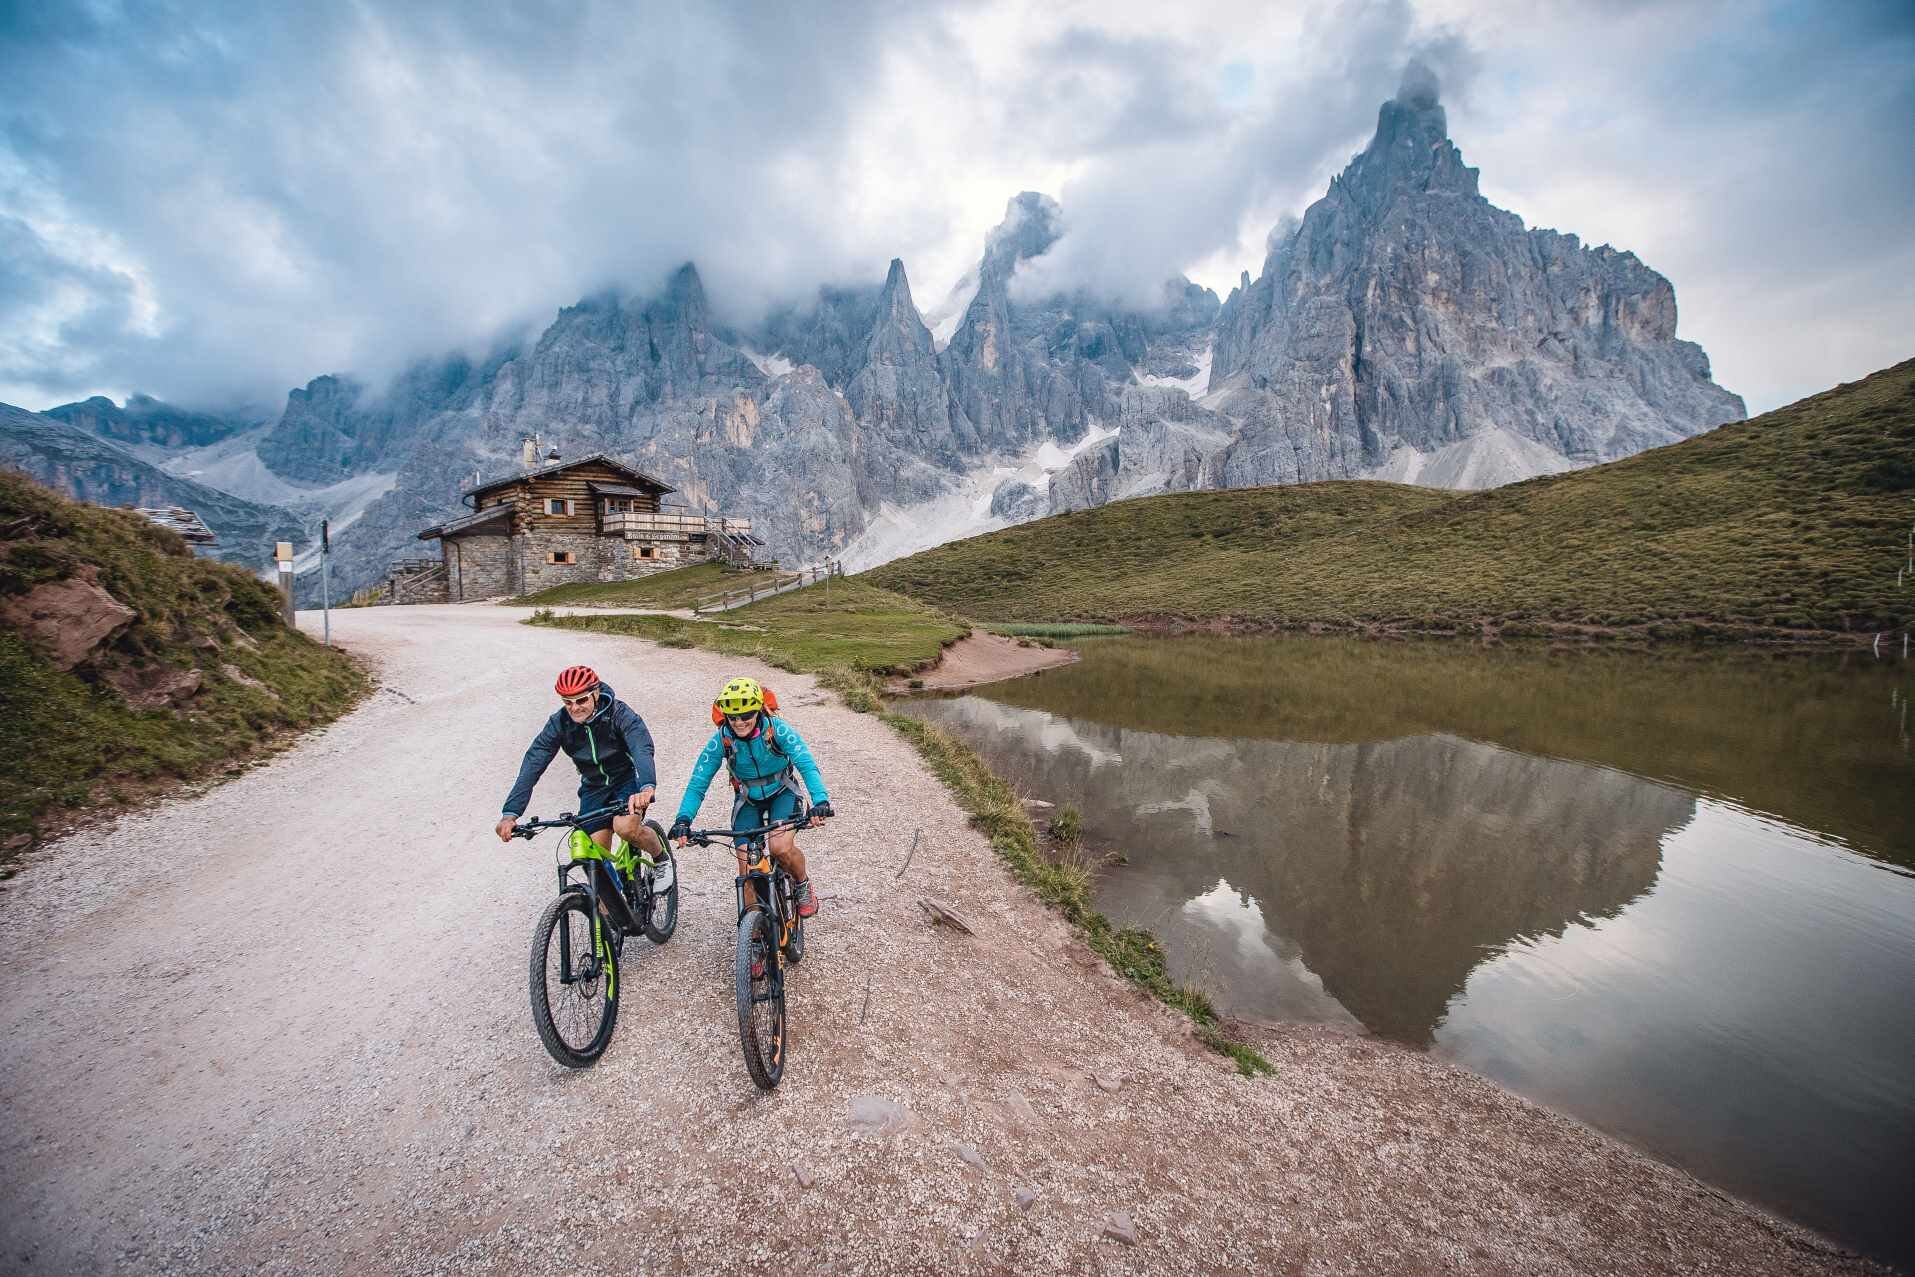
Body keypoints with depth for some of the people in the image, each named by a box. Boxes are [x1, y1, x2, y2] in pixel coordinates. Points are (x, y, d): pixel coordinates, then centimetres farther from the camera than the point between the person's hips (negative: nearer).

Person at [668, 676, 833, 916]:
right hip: (748, 800, 2)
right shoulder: (721, 740, -20)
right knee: (747, 872, -5)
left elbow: (807, 766, -33)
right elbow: (697, 783, -18)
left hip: (782, 793, -2)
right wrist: (683, 819, -34)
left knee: (781, 847, -26)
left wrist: (820, 801, -49)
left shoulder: (777, 729, -25)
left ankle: (803, 884, 6)